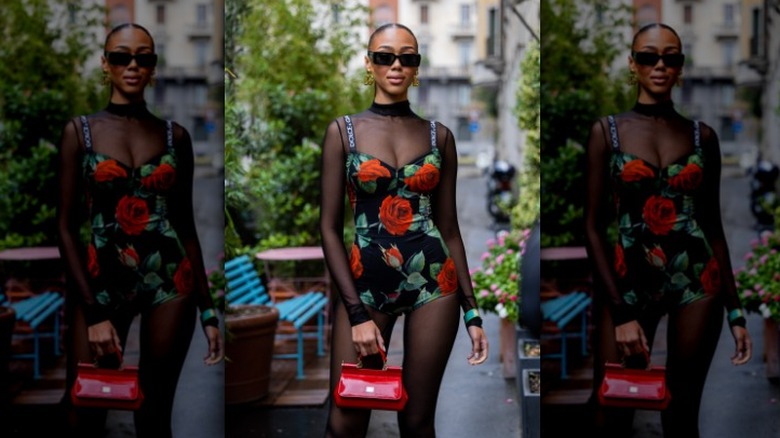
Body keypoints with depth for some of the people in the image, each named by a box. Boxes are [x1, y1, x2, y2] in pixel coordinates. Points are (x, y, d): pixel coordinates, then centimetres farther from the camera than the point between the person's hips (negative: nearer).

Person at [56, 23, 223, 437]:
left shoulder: (175, 135, 7)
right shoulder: (80, 130, 2)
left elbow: (186, 224, 10)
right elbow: (66, 226, -2)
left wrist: (207, 307, 6)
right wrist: (94, 312, -10)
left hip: (169, 281, 1)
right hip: (100, 281, -1)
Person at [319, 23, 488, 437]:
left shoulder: (439, 135, 6)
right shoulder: (343, 130, 1)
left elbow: (449, 226, 9)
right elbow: (330, 228, -2)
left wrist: (472, 309, 5)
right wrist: (358, 313, -9)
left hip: (433, 283, 1)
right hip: (364, 284, -1)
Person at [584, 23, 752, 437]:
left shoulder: (702, 135, 6)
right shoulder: (607, 130, 1)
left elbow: (713, 223, 10)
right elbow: (593, 226, -3)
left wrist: (735, 308, 7)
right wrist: (621, 312, -10)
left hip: (697, 281, 2)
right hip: (628, 281, -1)